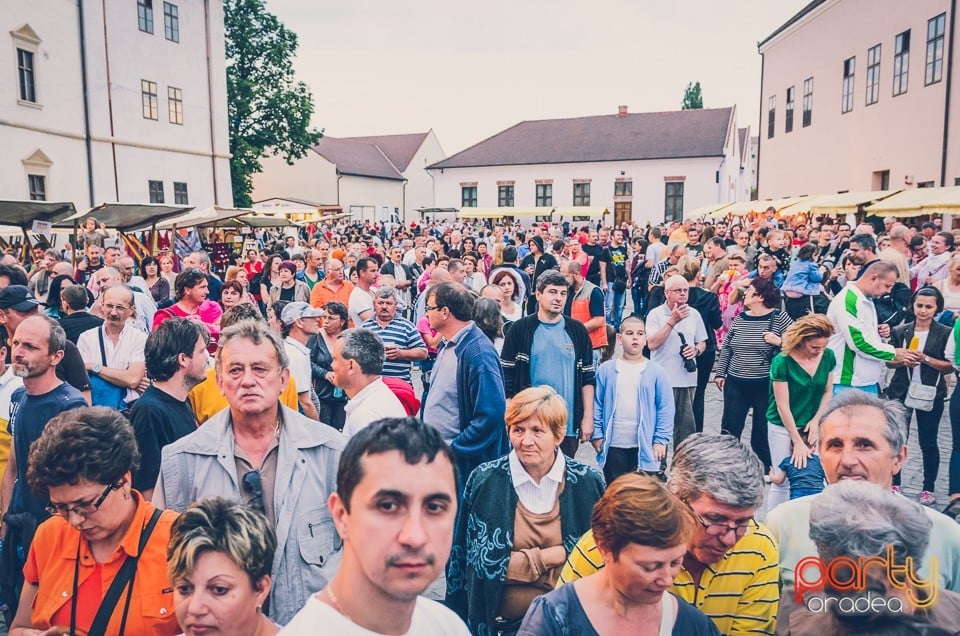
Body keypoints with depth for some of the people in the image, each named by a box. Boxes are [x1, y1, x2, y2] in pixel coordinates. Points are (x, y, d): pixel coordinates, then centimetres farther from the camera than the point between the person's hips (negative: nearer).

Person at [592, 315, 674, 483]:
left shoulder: (656, 372, -2)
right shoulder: (606, 370, 0)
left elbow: (665, 408, -1)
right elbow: (597, 405, 3)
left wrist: (661, 440, -6)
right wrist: (596, 434, -1)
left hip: (646, 446, -1)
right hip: (613, 445, 1)